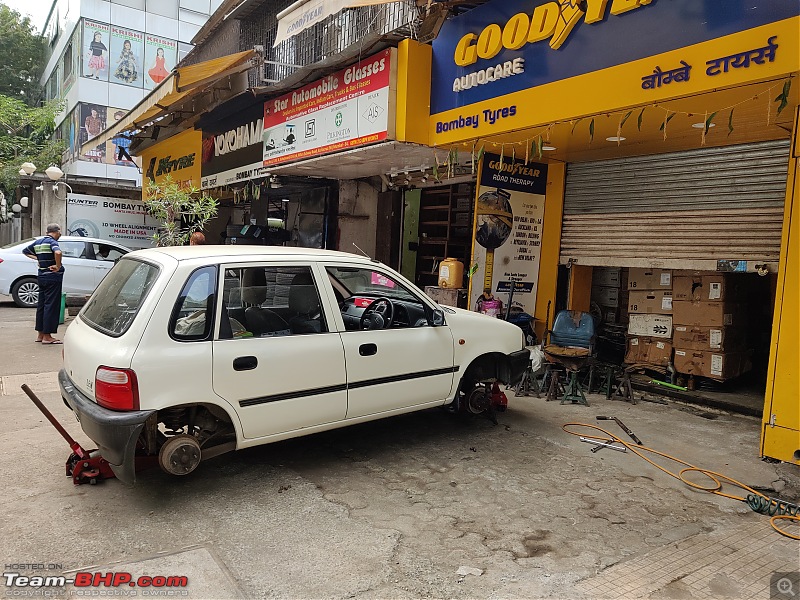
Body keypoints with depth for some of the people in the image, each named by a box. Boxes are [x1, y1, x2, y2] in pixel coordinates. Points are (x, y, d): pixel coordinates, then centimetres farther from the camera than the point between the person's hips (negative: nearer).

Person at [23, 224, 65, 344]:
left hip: (42, 276, 9)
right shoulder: (52, 242, -13)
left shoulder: (38, 242, 12)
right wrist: (58, 266, -21)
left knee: (41, 305, 14)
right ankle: (47, 336, -3)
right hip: (53, 277, -9)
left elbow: (25, 251, 27)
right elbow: (58, 252, -34)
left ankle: (40, 334, 21)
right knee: (51, 306, -4)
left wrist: (38, 258, 17)